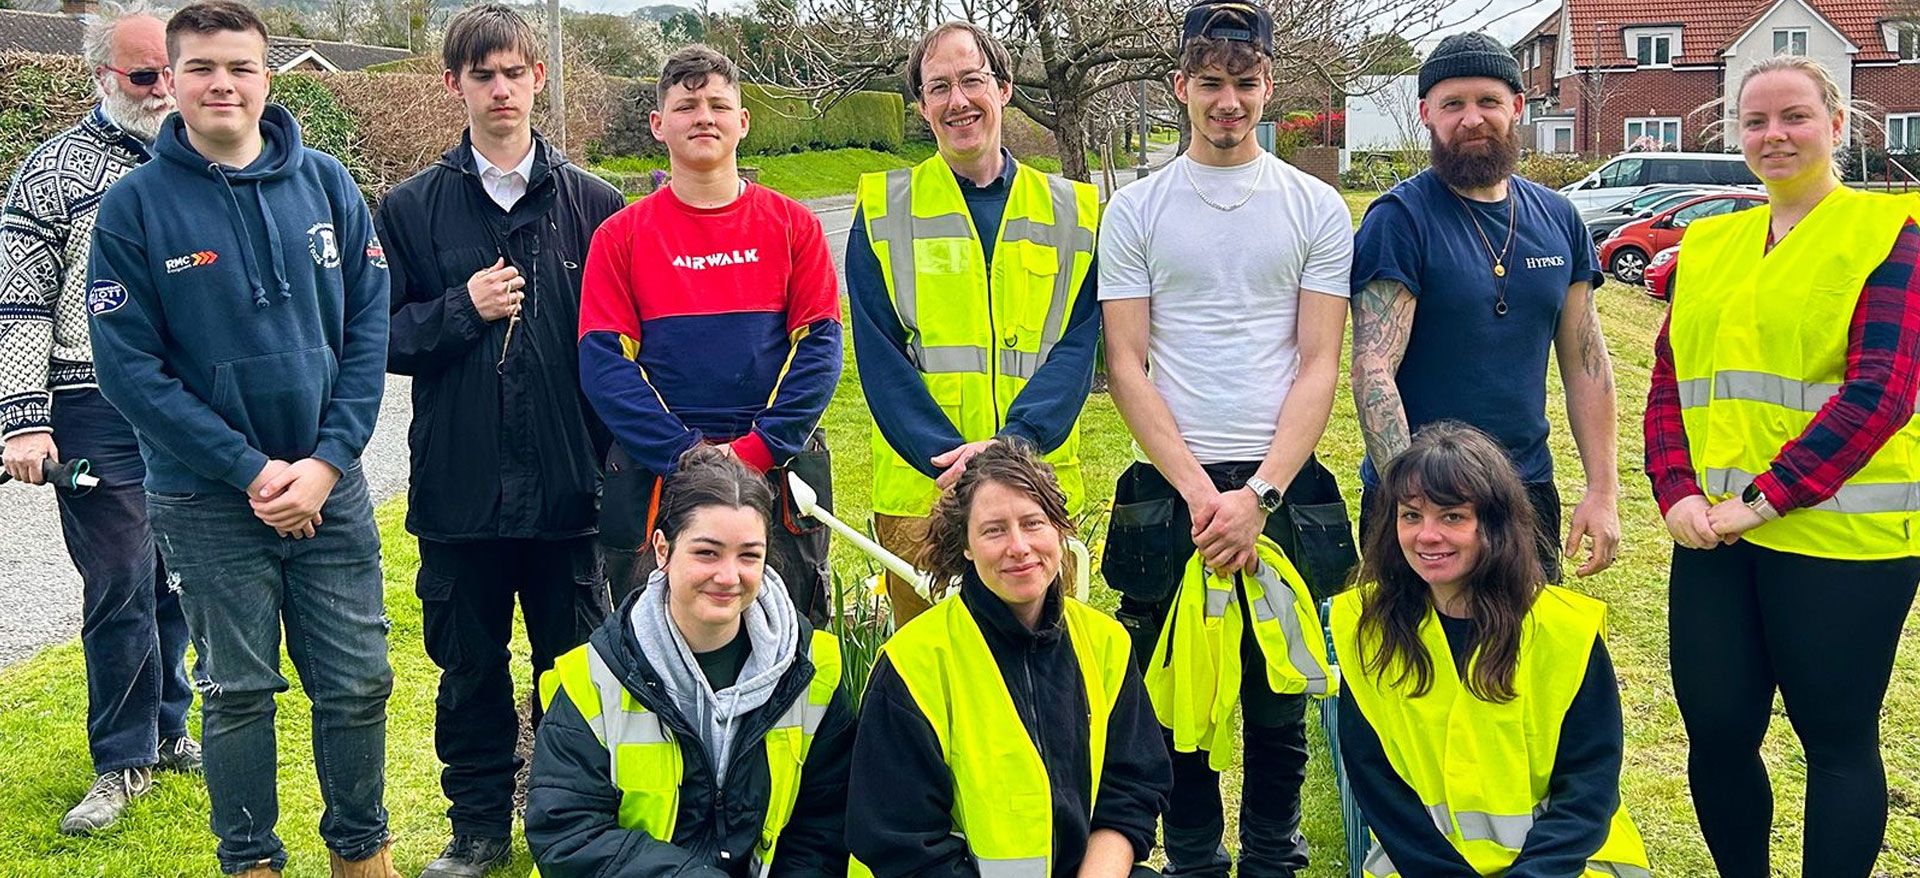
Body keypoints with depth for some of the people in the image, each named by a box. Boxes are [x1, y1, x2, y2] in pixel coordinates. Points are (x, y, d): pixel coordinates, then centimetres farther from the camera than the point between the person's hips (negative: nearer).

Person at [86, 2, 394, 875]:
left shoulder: (327, 184, 1)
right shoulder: (136, 203, -6)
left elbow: (369, 332, 0)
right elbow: (129, 369, -9)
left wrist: (326, 462, -10)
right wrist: (252, 471, -14)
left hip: (332, 487, 2)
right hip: (206, 501, -2)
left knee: (359, 684, 8)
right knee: (238, 694, 9)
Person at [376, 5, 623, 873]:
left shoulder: (594, 205, 2)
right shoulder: (412, 207, 3)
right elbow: (376, 338, 2)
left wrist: (610, 452, -5)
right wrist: (463, 308, -13)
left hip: (568, 485, -1)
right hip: (457, 485, 1)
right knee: (468, 665, 12)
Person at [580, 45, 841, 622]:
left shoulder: (793, 226, 6)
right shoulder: (621, 236, 4)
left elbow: (819, 347, 0)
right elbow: (604, 363, -3)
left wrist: (758, 450, -13)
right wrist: (687, 455, -14)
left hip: (779, 474, 1)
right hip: (654, 481, 0)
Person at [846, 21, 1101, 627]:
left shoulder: (1072, 212, 9)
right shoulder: (884, 209, 6)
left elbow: (1076, 347, 1)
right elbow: (879, 356, -1)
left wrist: (1012, 442, -16)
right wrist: (949, 459, -14)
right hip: (918, 490, -1)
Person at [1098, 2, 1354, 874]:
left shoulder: (1318, 209, 6)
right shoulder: (1136, 209, 5)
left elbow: (1319, 366, 1)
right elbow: (1126, 366, 1)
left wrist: (1260, 493, -11)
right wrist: (1199, 490, -10)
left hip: (1283, 489, 0)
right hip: (1169, 491, 0)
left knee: (1279, 703, 7)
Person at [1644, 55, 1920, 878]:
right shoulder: (1708, 245, 14)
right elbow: (1669, 384, 12)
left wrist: (1761, 499, -17)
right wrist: (1677, 493, -5)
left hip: (1840, 535, -5)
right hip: (1716, 534, 5)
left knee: (1837, 739, 5)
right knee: (1716, 732, 8)